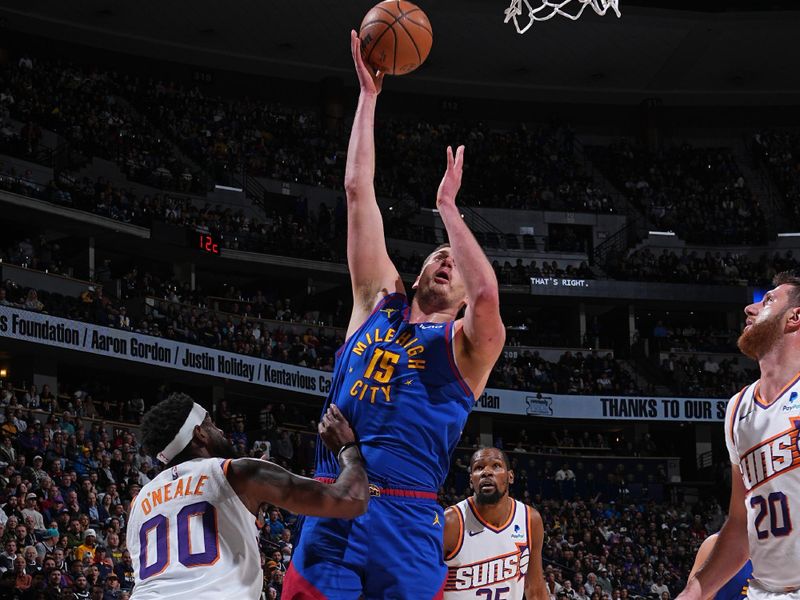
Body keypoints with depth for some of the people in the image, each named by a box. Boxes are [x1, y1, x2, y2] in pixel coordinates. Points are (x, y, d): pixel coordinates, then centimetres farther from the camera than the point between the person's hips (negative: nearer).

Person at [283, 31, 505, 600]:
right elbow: (358, 189, 17)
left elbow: (488, 294, -17)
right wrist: (369, 94, 16)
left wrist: (448, 207, -6)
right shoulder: (378, 303, 18)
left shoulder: (468, 343, 8)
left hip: (406, 519, -2)